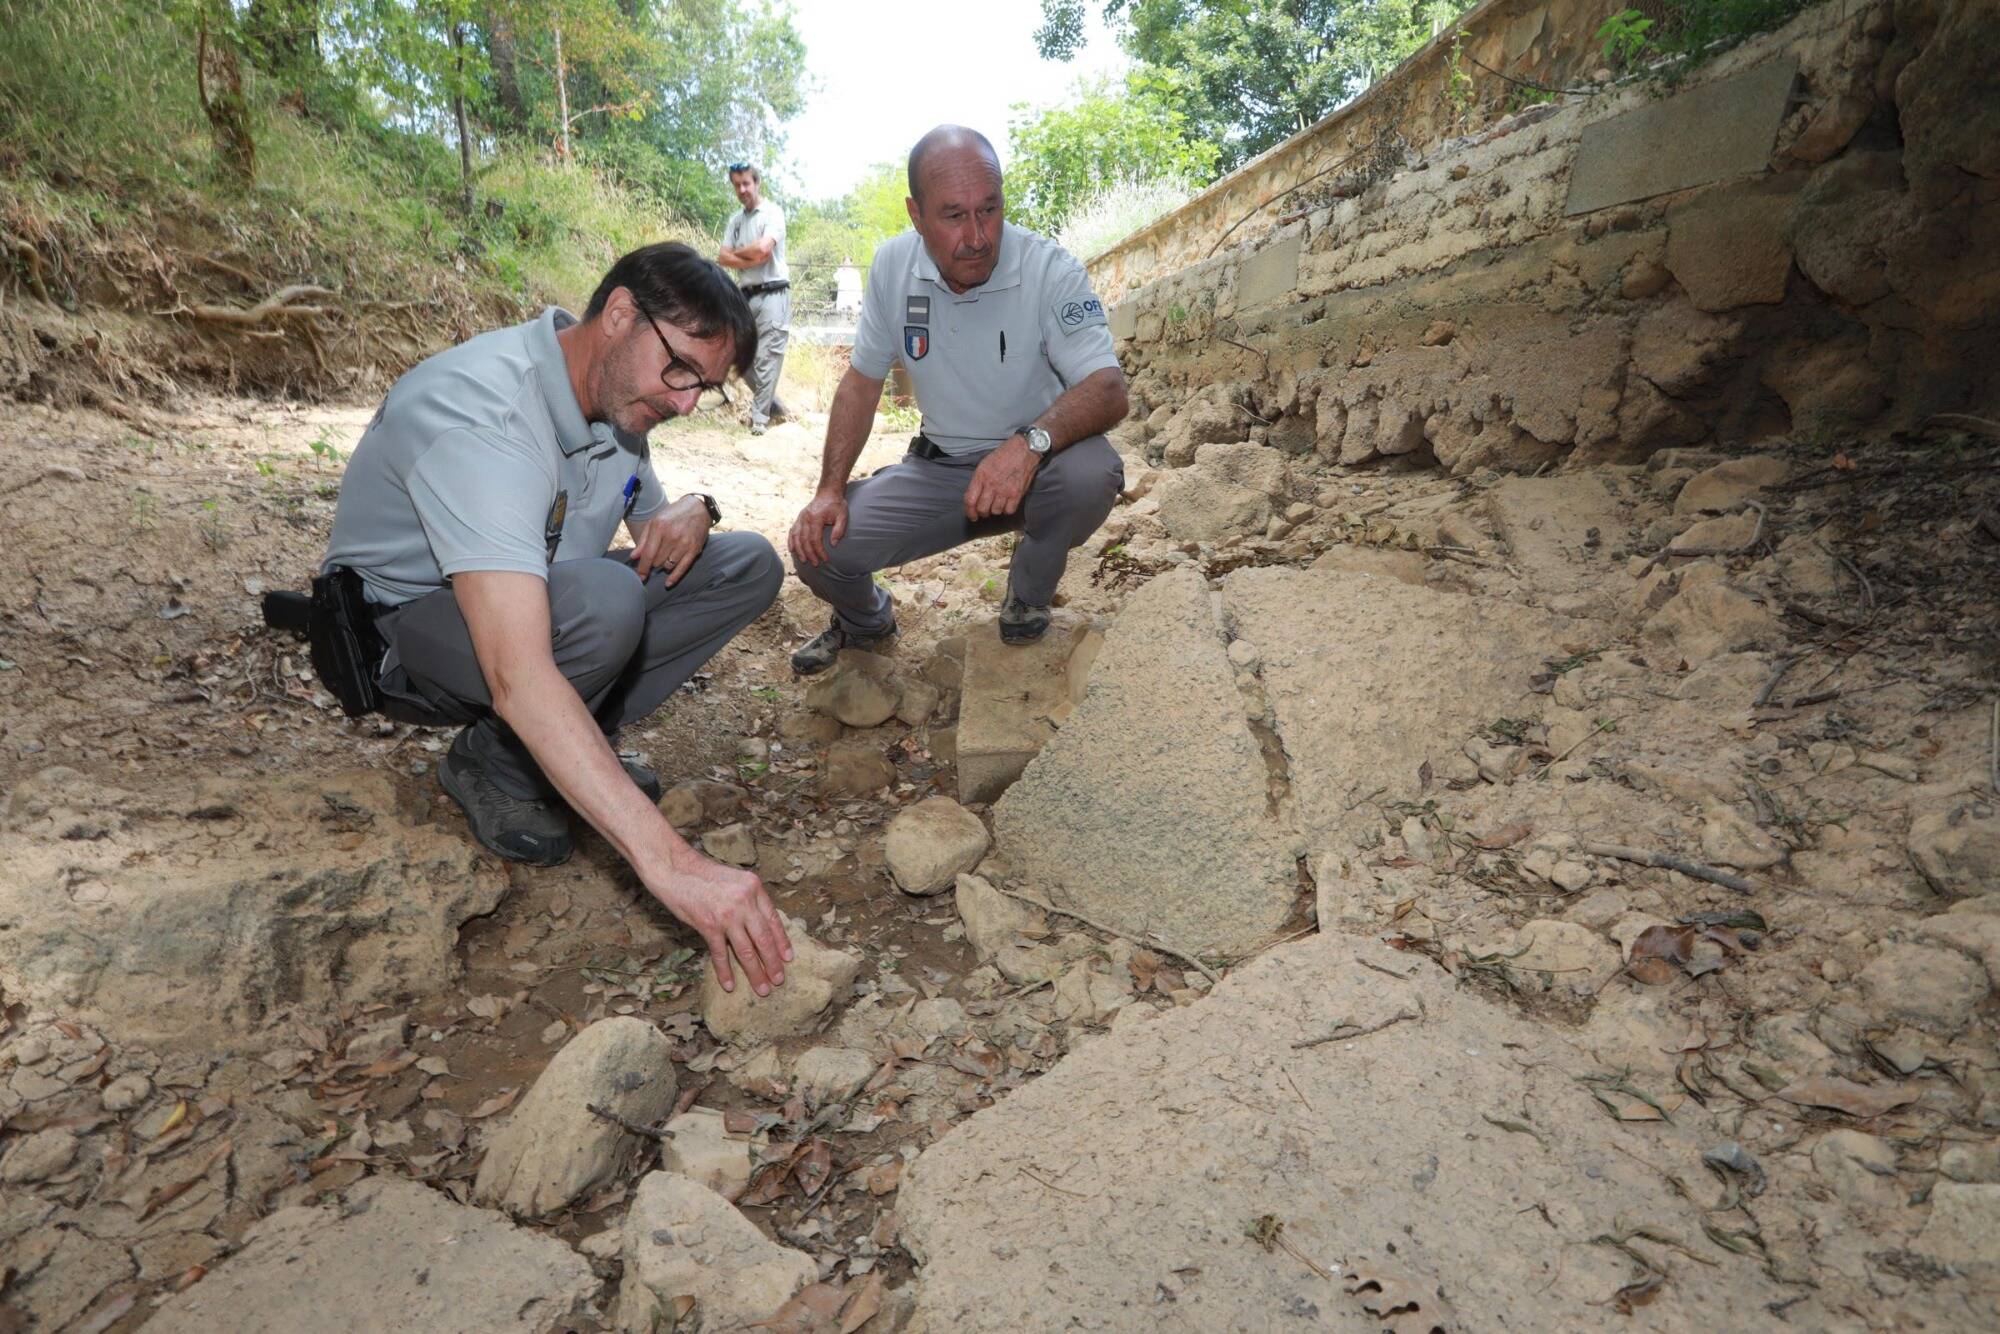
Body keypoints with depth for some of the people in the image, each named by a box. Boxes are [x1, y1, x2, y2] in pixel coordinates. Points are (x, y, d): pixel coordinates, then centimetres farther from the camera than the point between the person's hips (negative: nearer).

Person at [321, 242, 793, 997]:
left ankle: (570, 749, -5)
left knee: (748, 566, -7)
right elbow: (518, 677, -45)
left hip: (535, 594, 8)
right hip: (404, 627, -7)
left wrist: (692, 511, -15)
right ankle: (493, 768, -9)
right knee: (602, 600, -39)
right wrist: (670, 863, -53)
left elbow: (648, 518, 13)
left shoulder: (621, 393, -6)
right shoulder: (478, 413, -33)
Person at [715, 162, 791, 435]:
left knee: (767, 357, -8)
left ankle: (760, 417, -5)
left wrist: (736, 252, 1)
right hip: (746, 295, 7)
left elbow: (762, 249, -17)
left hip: (772, 294, -7)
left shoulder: (772, 212, -3)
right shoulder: (735, 220, 15)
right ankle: (771, 405, 22)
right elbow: (722, 258, 7)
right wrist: (752, 260, -9)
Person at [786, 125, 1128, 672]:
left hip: (1034, 465, -2)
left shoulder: (1048, 268, -18)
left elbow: (1108, 391, -26)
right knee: (818, 545, -15)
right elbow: (861, 382, 3)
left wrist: (1031, 442, -46)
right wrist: (830, 489, -9)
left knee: (1090, 473, -36)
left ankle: (1027, 603, -4)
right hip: (939, 466, 3)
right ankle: (865, 621, 23)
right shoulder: (892, 266, -6)